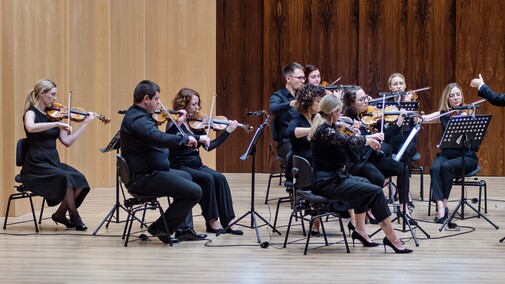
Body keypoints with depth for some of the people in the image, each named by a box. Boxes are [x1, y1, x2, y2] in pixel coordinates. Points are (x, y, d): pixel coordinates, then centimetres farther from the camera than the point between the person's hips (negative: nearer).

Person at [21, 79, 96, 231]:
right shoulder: (31, 113, -5)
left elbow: (68, 141, 9)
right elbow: (31, 128, -31)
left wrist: (86, 123, 6)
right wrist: (57, 124, -32)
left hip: (53, 162, 6)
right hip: (36, 165, -6)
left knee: (80, 179, -17)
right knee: (65, 177, -30)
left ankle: (60, 214, 0)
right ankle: (74, 216, -13)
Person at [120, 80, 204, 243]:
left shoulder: (135, 115, 13)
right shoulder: (138, 120, -22)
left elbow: (156, 137, 21)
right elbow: (161, 139, -37)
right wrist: (185, 139, -22)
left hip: (145, 173, 12)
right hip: (143, 179, -12)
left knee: (186, 177, 31)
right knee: (194, 192, -14)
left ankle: (182, 230, 28)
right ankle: (161, 228, -1)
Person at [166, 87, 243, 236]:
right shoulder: (174, 123, -8)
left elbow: (209, 146, 9)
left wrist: (228, 131, 4)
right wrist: (198, 138, -34)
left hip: (196, 165, 6)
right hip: (180, 167, -6)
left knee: (220, 178, -19)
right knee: (207, 179, -28)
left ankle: (228, 221, -20)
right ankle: (212, 221, -17)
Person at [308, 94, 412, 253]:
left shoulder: (325, 128, 11)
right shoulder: (325, 131, -19)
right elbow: (349, 142, -31)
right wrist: (369, 140, -11)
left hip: (330, 178, 11)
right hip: (327, 182, -11)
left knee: (363, 183, 31)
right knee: (375, 191, -13)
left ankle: (360, 230, 27)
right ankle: (392, 238, -8)